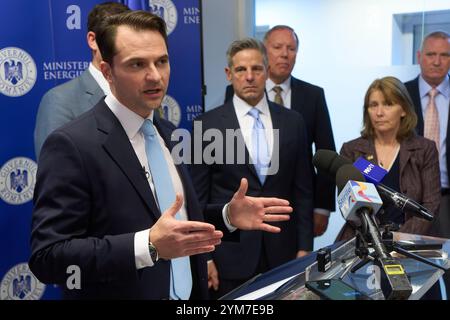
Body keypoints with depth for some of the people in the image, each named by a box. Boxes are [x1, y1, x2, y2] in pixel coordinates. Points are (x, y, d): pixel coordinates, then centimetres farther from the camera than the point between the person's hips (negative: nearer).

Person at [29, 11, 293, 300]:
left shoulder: (168, 133, 4)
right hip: (122, 292, -6)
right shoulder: (71, 145, -18)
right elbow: (47, 256, -23)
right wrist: (149, 246, -32)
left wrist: (228, 217, -5)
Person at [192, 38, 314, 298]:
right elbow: (198, 197, -3)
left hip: (282, 251, 2)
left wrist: (304, 247, 3)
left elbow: (303, 190, 6)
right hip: (229, 253, -2)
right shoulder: (208, 125, -4)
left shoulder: (293, 122, 4)